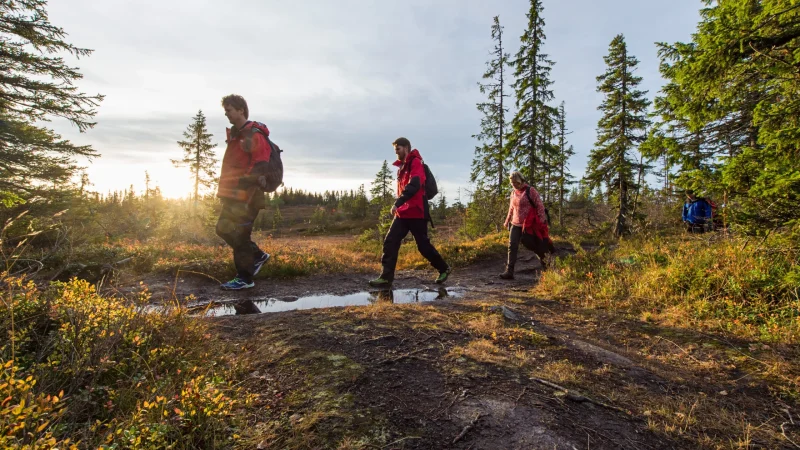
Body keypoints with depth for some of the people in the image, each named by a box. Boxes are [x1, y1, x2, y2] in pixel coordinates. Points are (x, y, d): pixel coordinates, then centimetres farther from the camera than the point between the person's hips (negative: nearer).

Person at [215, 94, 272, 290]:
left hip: (247, 196, -10)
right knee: (223, 229, 14)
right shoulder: (236, 135, 16)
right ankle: (257, 255, 25)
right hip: (234, 195, 10)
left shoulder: (253, 135, -14)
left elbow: (259, 170, -23)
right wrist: (226, 190, 22)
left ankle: (245, 278, 5)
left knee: (238, 235, -6)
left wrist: (248, 199, -30)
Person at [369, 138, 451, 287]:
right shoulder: (402, 166, 18)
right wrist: (399, 206, 17)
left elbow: (414, 185, -25)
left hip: (416, 213, -8)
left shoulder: (415, 162, -9)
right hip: (403, 213, 8)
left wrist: (397, 203, -32)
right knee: (390, 242, -4)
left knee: (423, 245, 0)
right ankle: (386, 277, -2)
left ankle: (444, 269, 21)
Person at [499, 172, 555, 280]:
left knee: (536, 246, 9)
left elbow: (540, 206, -11)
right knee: (512, 247, -7)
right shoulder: (513, 192, 10)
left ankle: (545, 262, 36)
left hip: (529, 225, -5)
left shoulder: (530, 191, -10)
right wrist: (507, 221, 24)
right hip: (515, 224, 5)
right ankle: (509, 272, -8)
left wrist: (542, 222, -15)